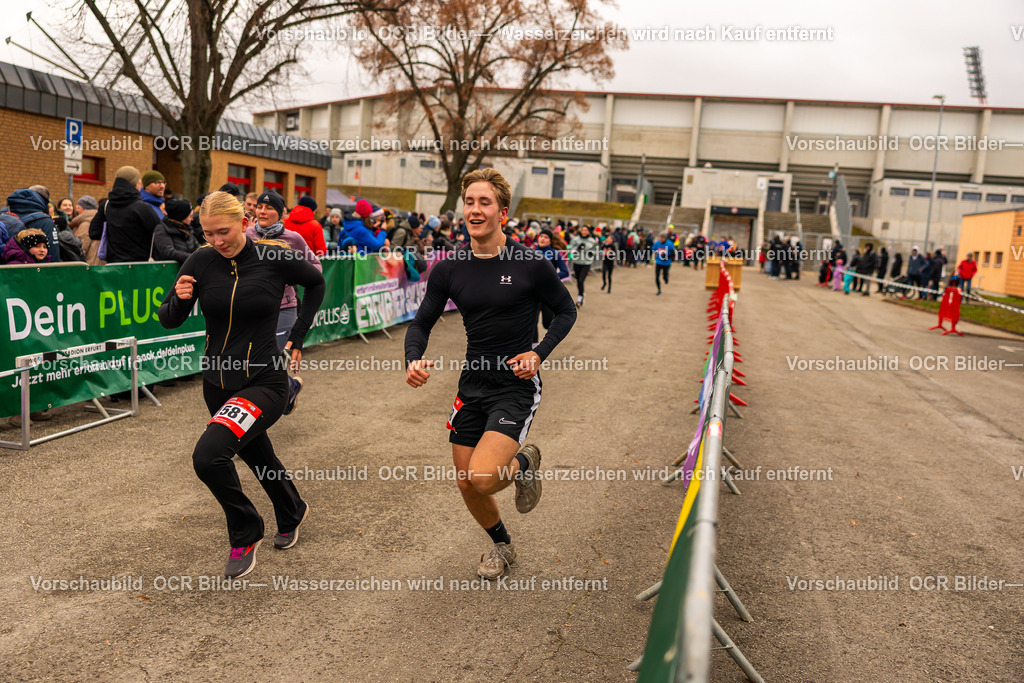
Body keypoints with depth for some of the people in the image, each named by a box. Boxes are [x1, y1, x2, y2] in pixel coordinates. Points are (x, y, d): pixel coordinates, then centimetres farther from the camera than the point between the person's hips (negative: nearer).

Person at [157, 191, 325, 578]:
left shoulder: (275, 259, -11)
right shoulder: (201, 262, -5)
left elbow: (316, 283, 8)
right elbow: (169, 321, 1)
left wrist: (298, 337, 6)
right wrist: (179, 299, -22)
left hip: (264, 383, -5)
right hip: (217, 383, 5)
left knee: (208, 455, -25)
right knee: (258, 456, 24)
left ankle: (246, 534, 1)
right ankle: (292, 513, 54)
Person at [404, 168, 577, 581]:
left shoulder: (530, 264, -12)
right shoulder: (449, 269, -2)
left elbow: (566, 311, 1)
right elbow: (422, 323, 6)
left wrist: (539, 353, -13)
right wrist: (414, 359, -15)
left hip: (516, 387, -4)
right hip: (472, 386, 5)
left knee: (482, 478, -21)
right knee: (466, 486, 11)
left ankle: (523, 463, 16)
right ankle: (502, 546, 41)